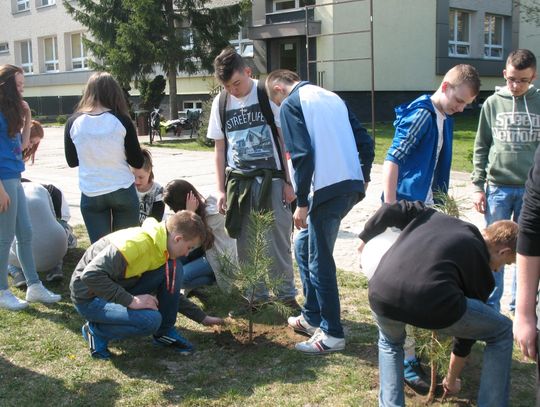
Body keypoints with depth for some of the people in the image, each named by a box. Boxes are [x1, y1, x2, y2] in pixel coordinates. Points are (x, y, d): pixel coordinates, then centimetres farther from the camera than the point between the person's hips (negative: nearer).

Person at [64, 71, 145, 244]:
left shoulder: (73, 123, -3)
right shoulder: (121, 121, -8)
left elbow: (71, 161, 9)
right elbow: (138, 162, -3)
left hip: (91, 195, 1)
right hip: (123, 192, -1)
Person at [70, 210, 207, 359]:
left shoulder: (161, 243, -1)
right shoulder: (135, 243, -30)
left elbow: (172, 292, 13)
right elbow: (91, 275, -35)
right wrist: (131, 300, -32)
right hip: (90, 297, -8)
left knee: (172, 272, -8)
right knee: (152, 320, -29)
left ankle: (164, 332, 5)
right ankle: (96, 331, -4)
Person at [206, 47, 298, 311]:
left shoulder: (268, 95, -6)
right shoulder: (220, 103, 6)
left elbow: (285, 139, -3)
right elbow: (219, 149, 10)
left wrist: (288, 181, -7)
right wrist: (221, 190, 5)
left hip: (271, 179, -3)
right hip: (239, 181, 4)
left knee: (279, 240, 1)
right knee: (245, 243, 7)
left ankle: (286, 293, 16)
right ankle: (255, 294, 21)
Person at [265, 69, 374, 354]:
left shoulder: (291, 104, -1)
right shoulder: (332, 98, 20)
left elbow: (302, 155, -13)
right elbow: (365, 142, 15)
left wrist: (302, 203, -9)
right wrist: (363, 179, 24)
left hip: (327, 189, -8)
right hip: (352, 186, 8)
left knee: (319, 261, 3)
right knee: (304, 246, 21)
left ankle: (332, 334, 12)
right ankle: (312, 317, 30)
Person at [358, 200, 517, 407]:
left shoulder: (435, 217, 31)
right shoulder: (482, 272, 24)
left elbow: (390, 210, 24)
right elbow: (465, 336, 34)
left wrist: (366, 238, 42)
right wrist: (451, 380, 49)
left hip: (381, 295, 4)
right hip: (432, 303, -3)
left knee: (390, 343, 40)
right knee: (501, 333, 26)